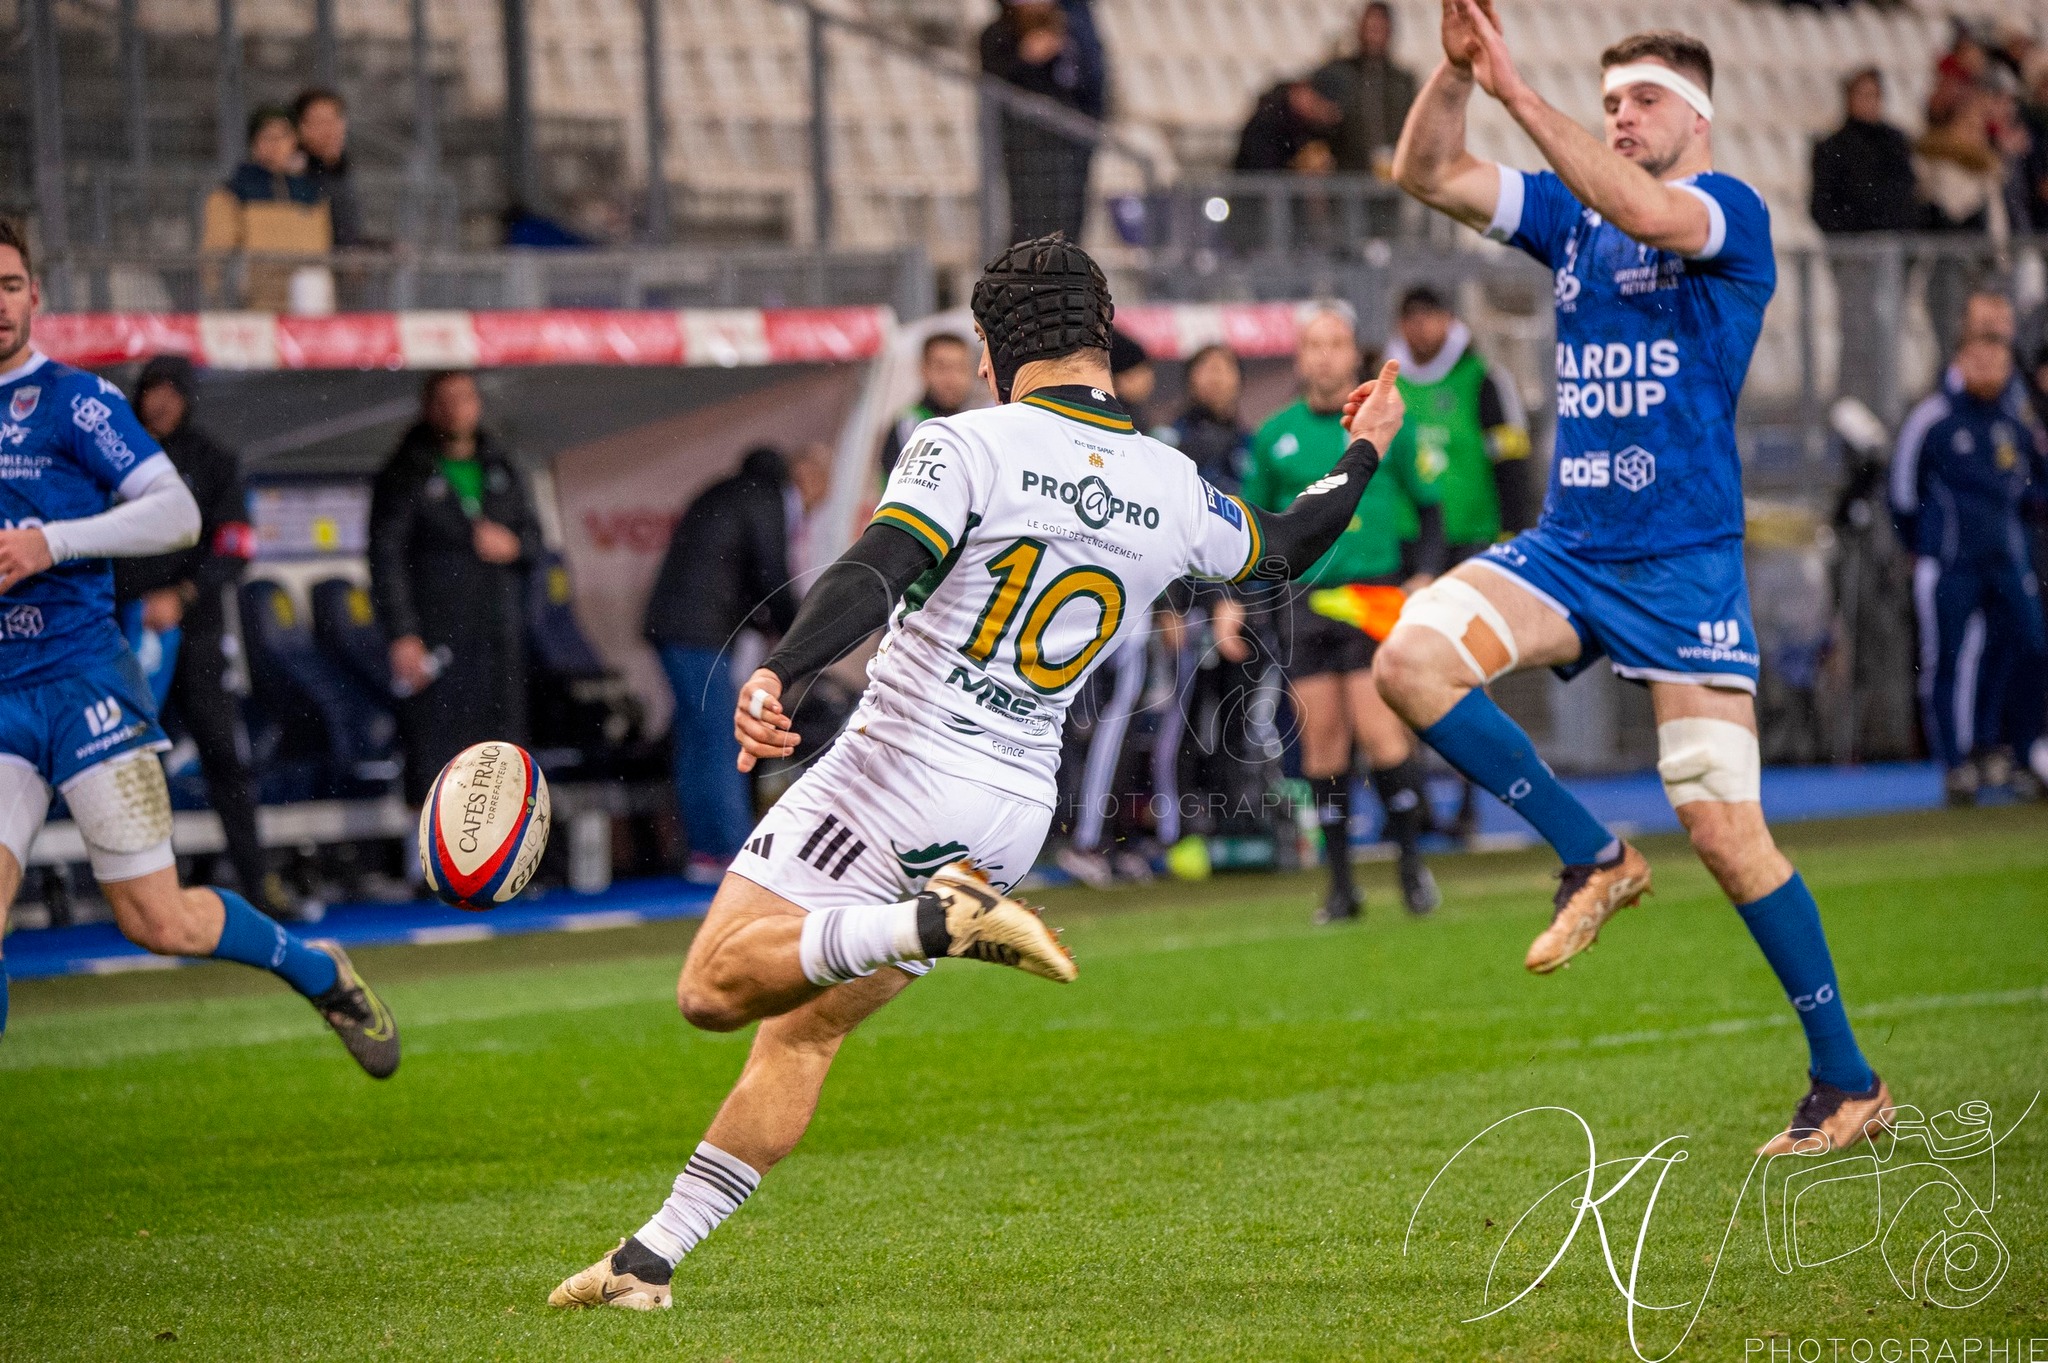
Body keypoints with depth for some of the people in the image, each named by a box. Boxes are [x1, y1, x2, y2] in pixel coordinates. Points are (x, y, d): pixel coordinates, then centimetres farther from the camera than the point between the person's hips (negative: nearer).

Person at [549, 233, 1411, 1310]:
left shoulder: (969, 448, -9)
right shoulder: (1173, 492, 7)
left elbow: (875, 575, -24)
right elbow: (1279, 553, 26)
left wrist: (775, 674, -34)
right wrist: (1364, 457, 43)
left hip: (895, 775, -7)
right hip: (1014, 810, 7)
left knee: (717, 989, -9)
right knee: (803, 1031, 15)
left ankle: (935, 923, -26)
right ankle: (652, 1256, 9)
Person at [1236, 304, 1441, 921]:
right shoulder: (1274, 435, 10)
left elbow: (1428, 507, 10)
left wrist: (1427, 576, -4)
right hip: (1303, 598, 3)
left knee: (1379, 733, -12)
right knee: (1321, 742, 0)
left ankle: (1413, 863, 3)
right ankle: (1340, 882, 8)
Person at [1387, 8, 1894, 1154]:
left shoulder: (1731, 211, -6)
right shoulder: (1571, 213, 13)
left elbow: (1648, 213, -28)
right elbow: (1429, 175, 3)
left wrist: (1518, 93, -30)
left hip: (1685, 561, -6)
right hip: (1569, 548, 6)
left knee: (1726, 830, -8)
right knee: (1411, 660, -20)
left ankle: (1847, 1080, 5)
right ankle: (1593, 858, -3)